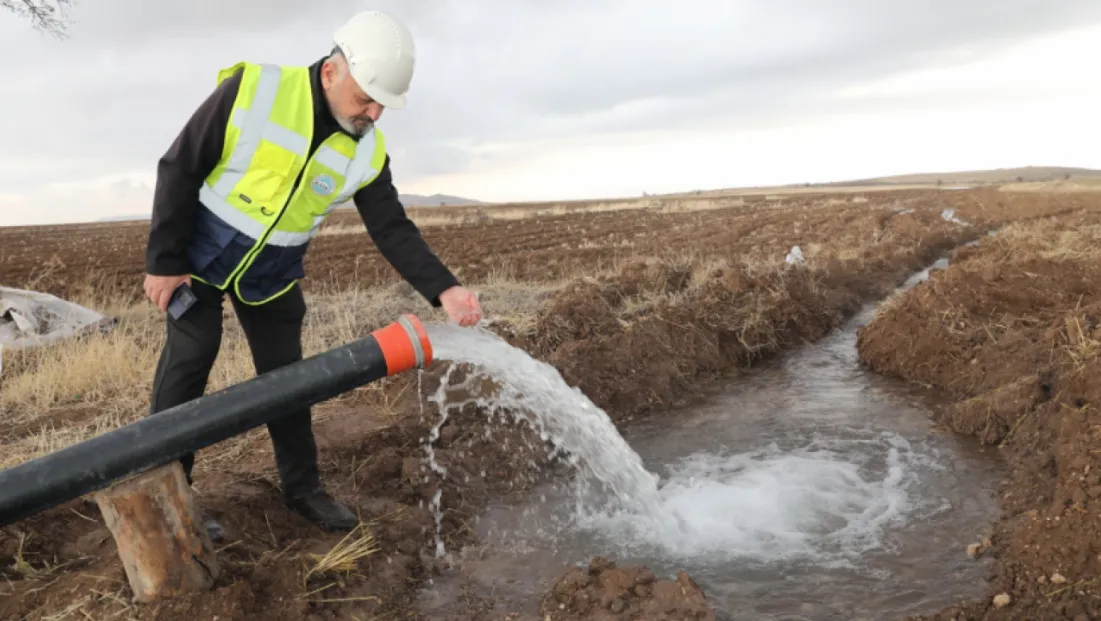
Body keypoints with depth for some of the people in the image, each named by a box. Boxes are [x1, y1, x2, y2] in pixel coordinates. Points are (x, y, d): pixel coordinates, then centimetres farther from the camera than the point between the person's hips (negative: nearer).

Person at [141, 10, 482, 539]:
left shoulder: (367, 152, -14)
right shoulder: (252, 89, -25)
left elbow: (393, 230, -12)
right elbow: (178, 170, -17)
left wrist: (443, 289, -28)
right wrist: (163, 261, -15)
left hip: (273, 274, 4)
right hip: (200, 255, -3)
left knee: (286, 375, 6)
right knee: (188, 360, -6)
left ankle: (302, 486, 20)